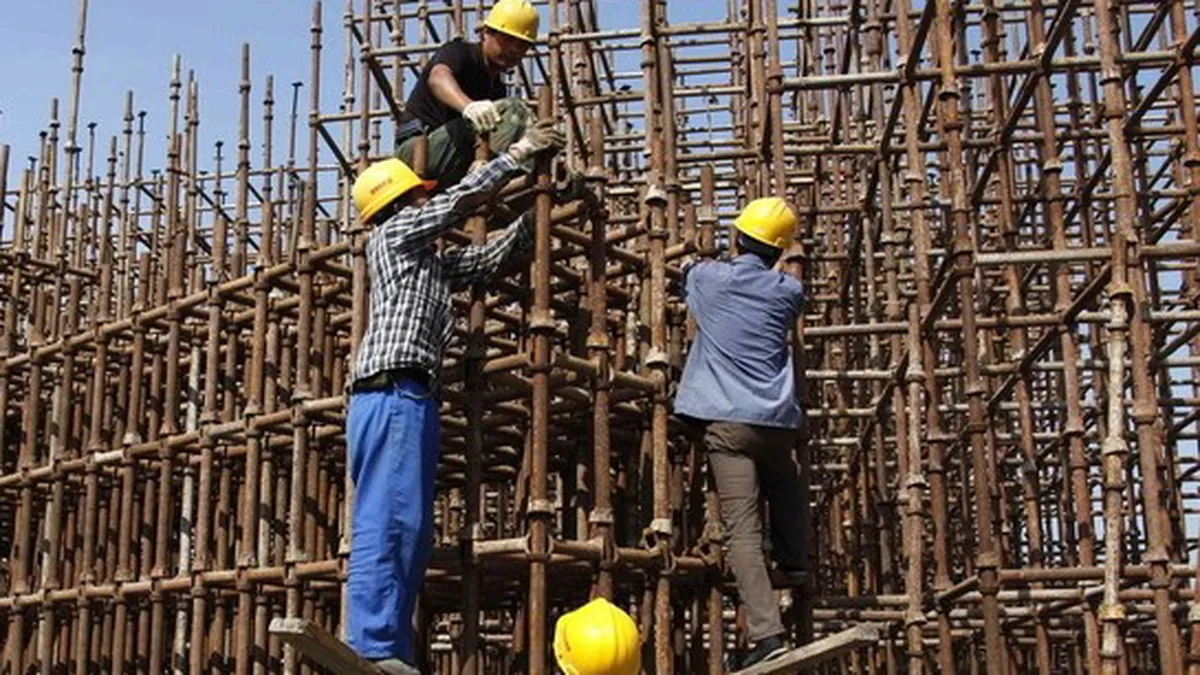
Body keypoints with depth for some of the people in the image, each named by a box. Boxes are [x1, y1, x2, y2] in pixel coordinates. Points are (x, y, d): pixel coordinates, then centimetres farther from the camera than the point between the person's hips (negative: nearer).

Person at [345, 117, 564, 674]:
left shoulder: (430, 261, 29)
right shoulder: (395, 234, 6)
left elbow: (488, 259, 32)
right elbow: (464, 196, 6)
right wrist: (519, 152, 15)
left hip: (407, 400, 10)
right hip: (392, 396, -10)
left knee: (410, 532, 6)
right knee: (386, 525, -16)